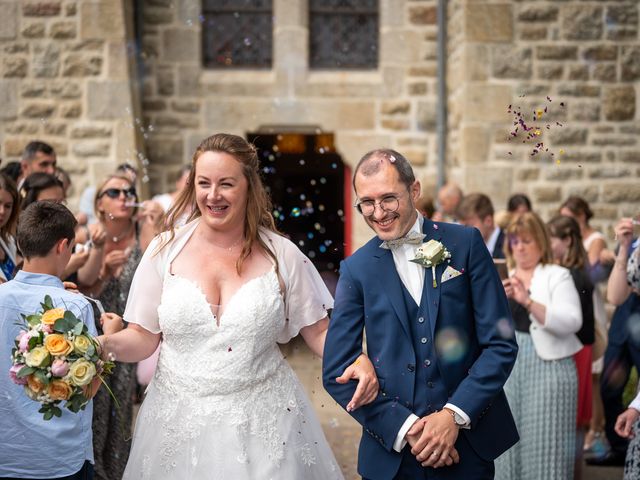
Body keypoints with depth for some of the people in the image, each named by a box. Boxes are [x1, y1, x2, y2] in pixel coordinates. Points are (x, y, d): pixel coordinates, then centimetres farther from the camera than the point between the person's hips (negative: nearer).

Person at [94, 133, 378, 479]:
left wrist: (358, 360, -17)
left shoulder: (282, 255, -3)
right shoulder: (165, 251, -3)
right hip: (181, 421, 1)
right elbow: (143, 338, 1)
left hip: (264, 422, 0)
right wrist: (108, 343, -19)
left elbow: (319, 331, 2)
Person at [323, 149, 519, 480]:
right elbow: (336, 372, -3)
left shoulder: (465, 243, -2)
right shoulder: (356, 269, 0)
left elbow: (501, 344, -4)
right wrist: (404, 427, -13)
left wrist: (455, 415, -14)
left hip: (468, 441, 0)